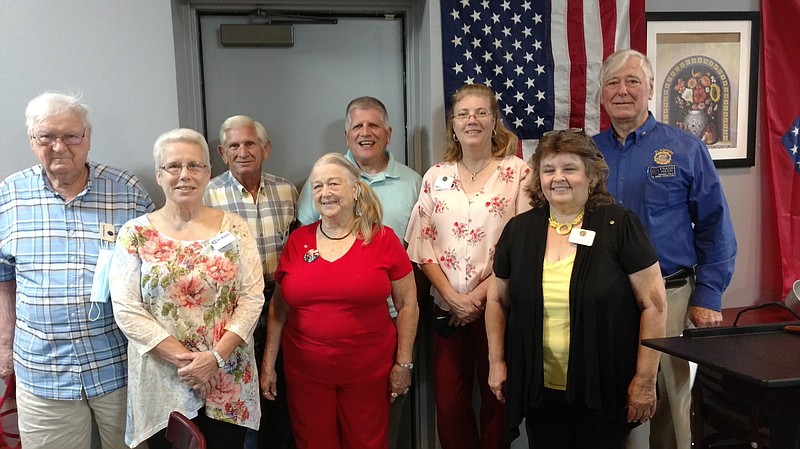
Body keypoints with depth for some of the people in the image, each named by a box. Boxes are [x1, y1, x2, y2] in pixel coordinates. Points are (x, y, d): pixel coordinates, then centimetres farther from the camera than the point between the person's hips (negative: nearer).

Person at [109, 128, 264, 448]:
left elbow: (253, 297, -4)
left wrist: (216, 356, -14)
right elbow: (126, 310, -6)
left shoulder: (234, 228, 0)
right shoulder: (135, 234, -1)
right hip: (161, 383, 0)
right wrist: (181, 358, -14)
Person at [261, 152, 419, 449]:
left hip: (368, 371, -2)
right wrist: (268, 363, 8)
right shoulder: (297, 241, 2)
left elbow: (407, 305, 0)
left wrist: (403, 364, -1)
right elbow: (278, 307, 9)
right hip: (305, 371, 2)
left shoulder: (383, 239, -5)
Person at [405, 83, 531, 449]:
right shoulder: (435, 176, 7)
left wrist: (480, 295, -12)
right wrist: (452, 297, -8)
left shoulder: (517, 172, -2)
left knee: (497, 401, 9)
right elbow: (422, 246, 3)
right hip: (447, 309, 3)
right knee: (448, 406, 7)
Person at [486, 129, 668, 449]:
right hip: (539, 389, 3)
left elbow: (653, 304, -7)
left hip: (604, 390, -3)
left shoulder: (620, 225, -7)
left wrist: (645, 379, -9)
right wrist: (496, 362, 7)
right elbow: (498, 301, 12)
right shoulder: (518, 230, 3)